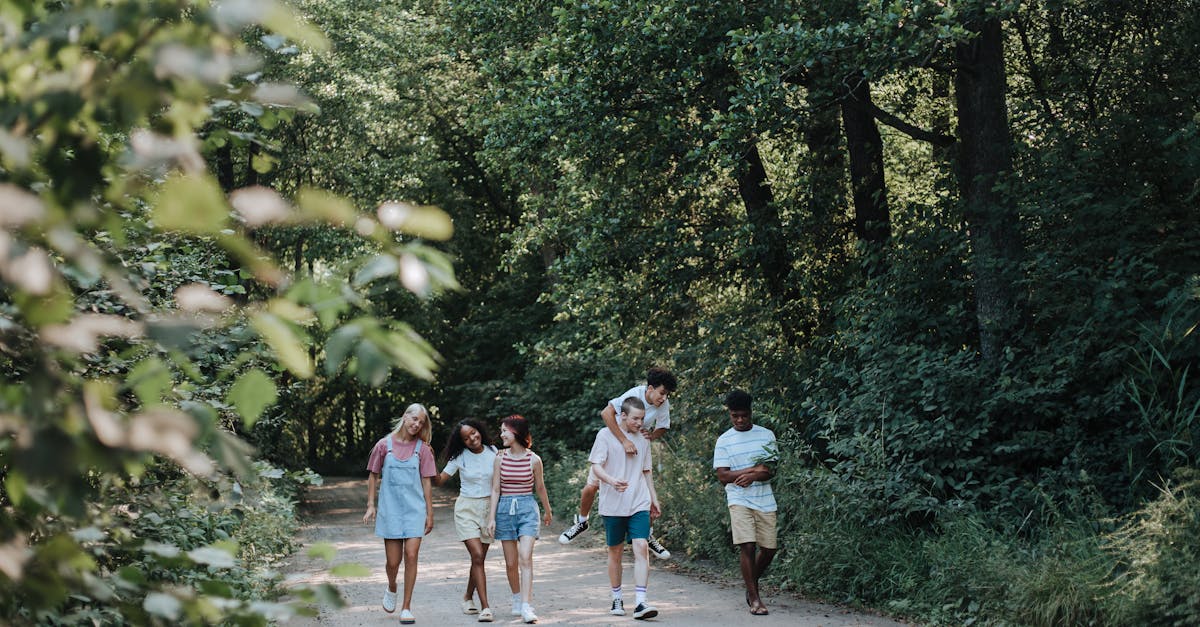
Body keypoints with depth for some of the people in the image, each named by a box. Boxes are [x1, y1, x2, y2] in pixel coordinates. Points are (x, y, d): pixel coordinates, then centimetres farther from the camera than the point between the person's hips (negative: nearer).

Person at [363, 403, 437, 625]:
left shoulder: (422, 448, 3)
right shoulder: (384, 445, 2)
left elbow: (426, 482, 5)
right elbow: (373, 476, 8)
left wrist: (430, 513, 5)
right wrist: (370, 505, 2)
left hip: (415, 509, 0)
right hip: (390, 509, 0)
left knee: (411, 555, -8)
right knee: (393, 561, 1)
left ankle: (406, 607, 1)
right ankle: (391, 588, 35)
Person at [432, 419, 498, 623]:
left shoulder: (493, 452, 0)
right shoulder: (460, 457, -4)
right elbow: (439, 480, -6)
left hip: (488, 508, 2)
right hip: (466, 508, -2)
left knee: (479, 558, 8)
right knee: (477, 556, -14)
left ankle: (468, 598, 31)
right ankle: (485, 608, -16)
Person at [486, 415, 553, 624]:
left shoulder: (534, 460, -3)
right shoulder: (500, 459, 1)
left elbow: (540, 487, 11)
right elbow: (495, 490, 3)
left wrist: (548, 511, 23)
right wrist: (491, 518, -2)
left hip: (527, 508, -2)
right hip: (505, 509, 2)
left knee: (525, 558, -14)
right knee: (511, 562, 6)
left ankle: (526, 607, -18)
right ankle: (517, 599, 26)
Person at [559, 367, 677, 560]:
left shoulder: (664, 405, -15)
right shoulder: (635, 394, -30)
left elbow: (663, 428, 2)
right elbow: (606, 413, -42)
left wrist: (652, 435, -22)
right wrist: (625, 441, -46)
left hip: (637, 449, 3)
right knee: (591, 486, -6)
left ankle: (648, 536, 13)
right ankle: (581, 521, 21)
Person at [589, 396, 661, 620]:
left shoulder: (642, 440, 12)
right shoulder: (606, 435, -2)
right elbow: (596, 466, -9)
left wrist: (654, 498, 20)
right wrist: (612, 480, -28)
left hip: (639, 504, 3)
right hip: (613, 505, -3)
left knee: (642, 548, -11)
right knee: (615, 551, 7)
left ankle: (641, 603, -15)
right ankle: (617, 599, 22)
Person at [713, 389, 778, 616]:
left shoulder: (766, 435, 6)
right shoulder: (724, 441, 2)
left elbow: (772, 471, 1)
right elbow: (722, 476, -5)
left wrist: (752, 476, -18)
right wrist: (754, 469, -11)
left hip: (765, 500, 3)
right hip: (739, 501, -3)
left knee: (769, 548, 4)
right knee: (748, 546, -14)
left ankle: (752, 584, 30)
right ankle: (754, 598, -6)